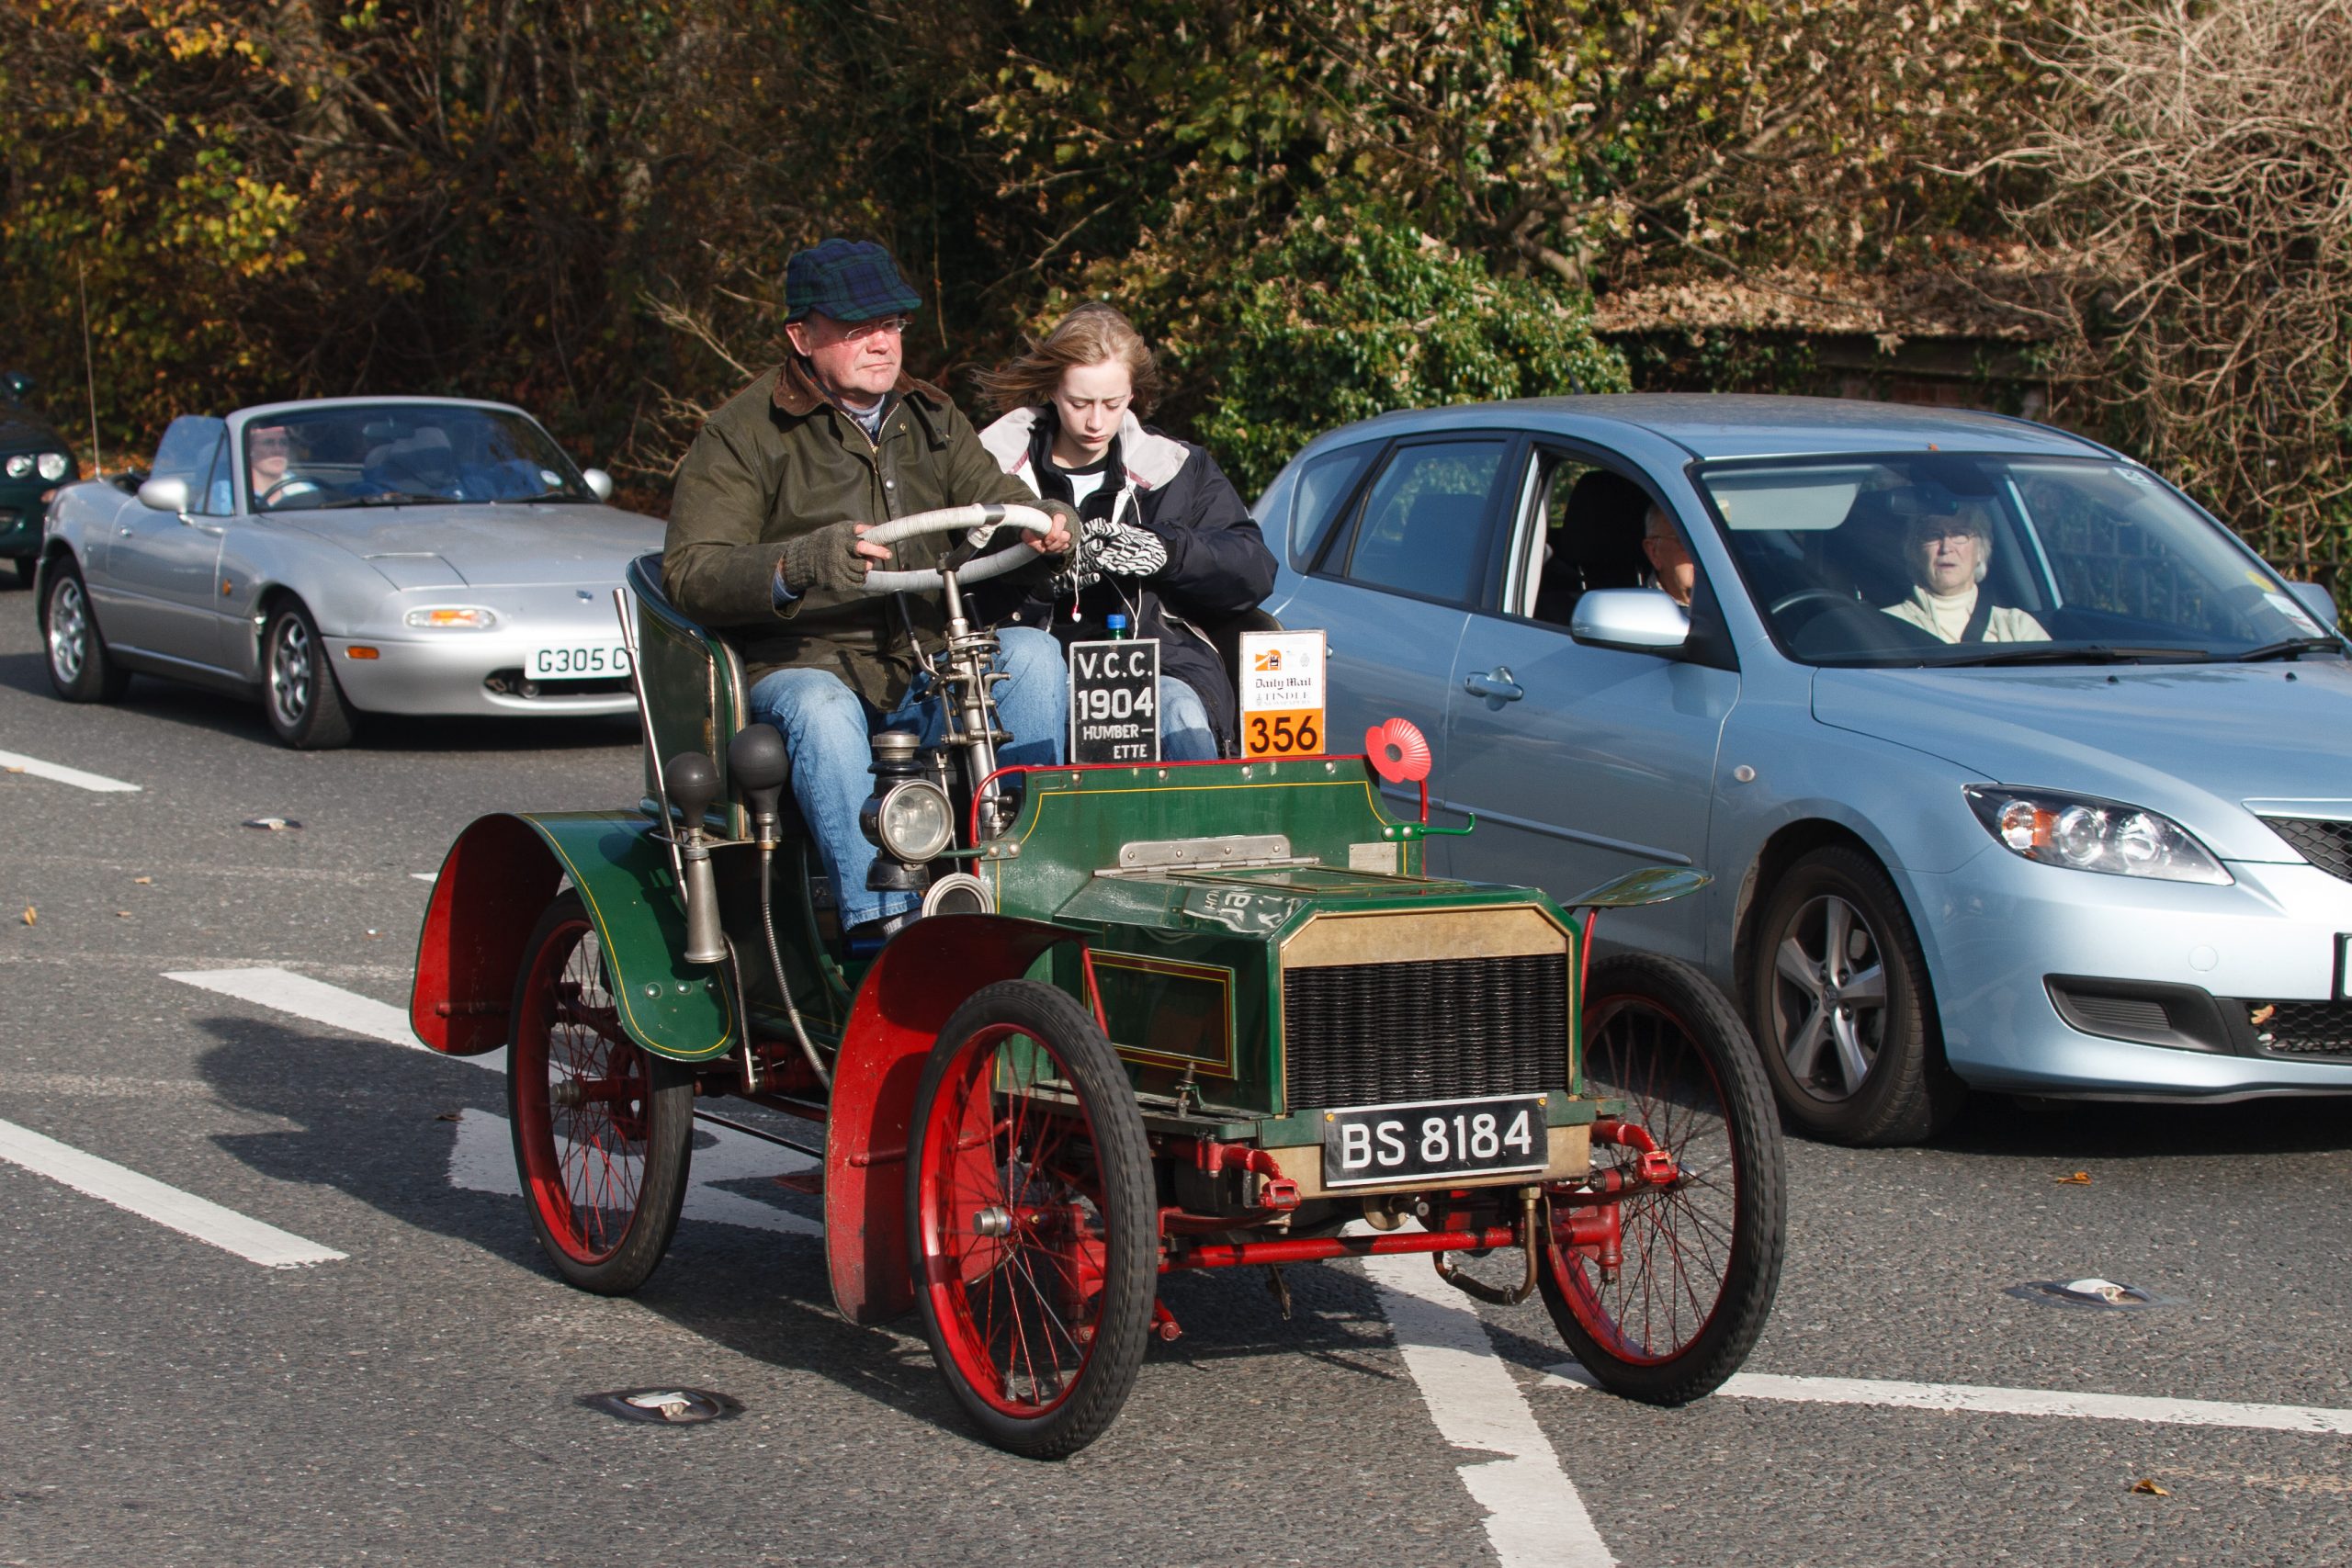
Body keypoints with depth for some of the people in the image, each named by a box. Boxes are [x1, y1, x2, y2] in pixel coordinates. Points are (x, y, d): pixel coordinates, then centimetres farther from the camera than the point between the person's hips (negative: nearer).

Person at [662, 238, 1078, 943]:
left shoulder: (932, 419, 18)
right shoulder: (740, 434, -1)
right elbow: (689, 572, -11)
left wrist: (1046, 526, -18)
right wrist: (800, 564, -31)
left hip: (927, 671, 5)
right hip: (803, 665, -4)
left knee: (1033, 652, -22)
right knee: (820, 709, -38)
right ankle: (881, 925, -47)